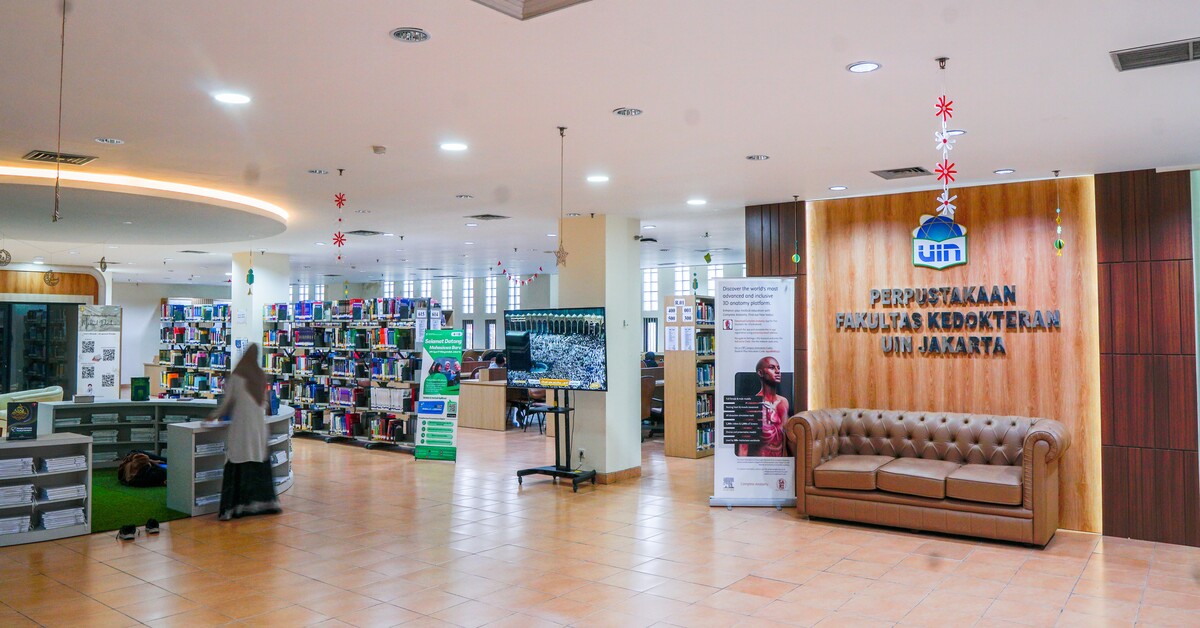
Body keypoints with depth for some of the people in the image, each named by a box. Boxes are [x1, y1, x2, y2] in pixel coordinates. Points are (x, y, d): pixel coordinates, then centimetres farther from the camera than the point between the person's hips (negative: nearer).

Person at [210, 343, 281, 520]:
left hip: (241, 425, -4)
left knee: (238, 464, -2)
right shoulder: (261, 376, 6)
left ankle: (234, 506, -2)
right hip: (259, 424, 4)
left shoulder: (236, 376, -6)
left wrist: (214, 416, 15)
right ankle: (264, 501, 15)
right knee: (260, 462, 10)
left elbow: (227, 401, -1)